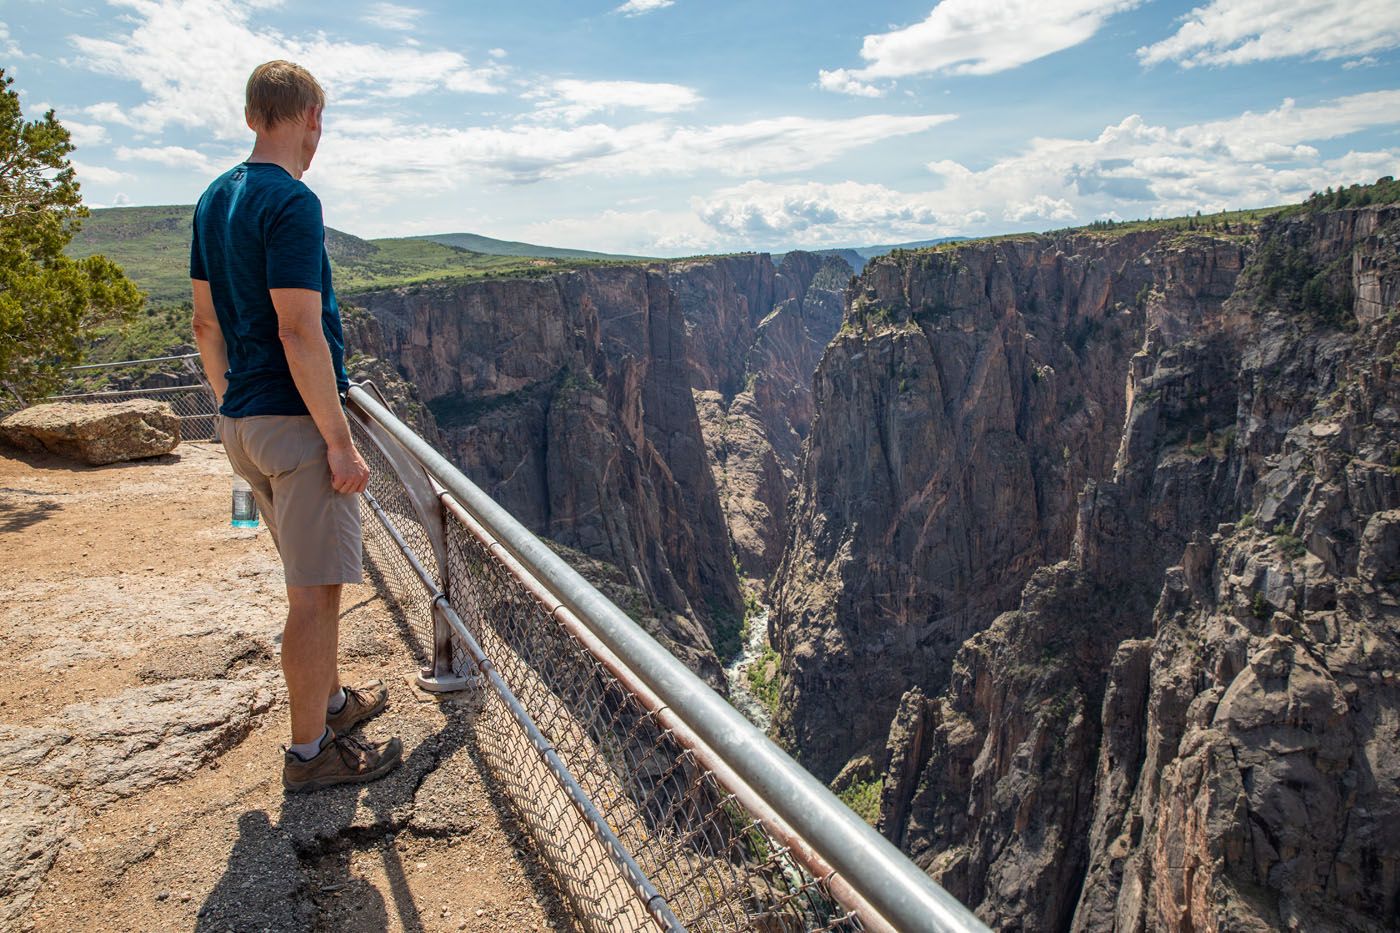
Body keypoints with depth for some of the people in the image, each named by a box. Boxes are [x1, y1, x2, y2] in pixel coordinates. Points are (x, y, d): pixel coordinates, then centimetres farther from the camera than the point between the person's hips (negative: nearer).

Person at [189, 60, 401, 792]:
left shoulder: (215, 200, 12)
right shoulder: (291, 203, -16)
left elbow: (205, 323, 16)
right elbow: (299, 334, -22)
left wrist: (234, 408, 23)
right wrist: (341, 443, -18)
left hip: (244, 424, 9)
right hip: (296, 426, -9)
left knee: (316, 578, 21)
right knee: (315, 592, 2)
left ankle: (331, 700, 37)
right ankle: (309, 752, 15)